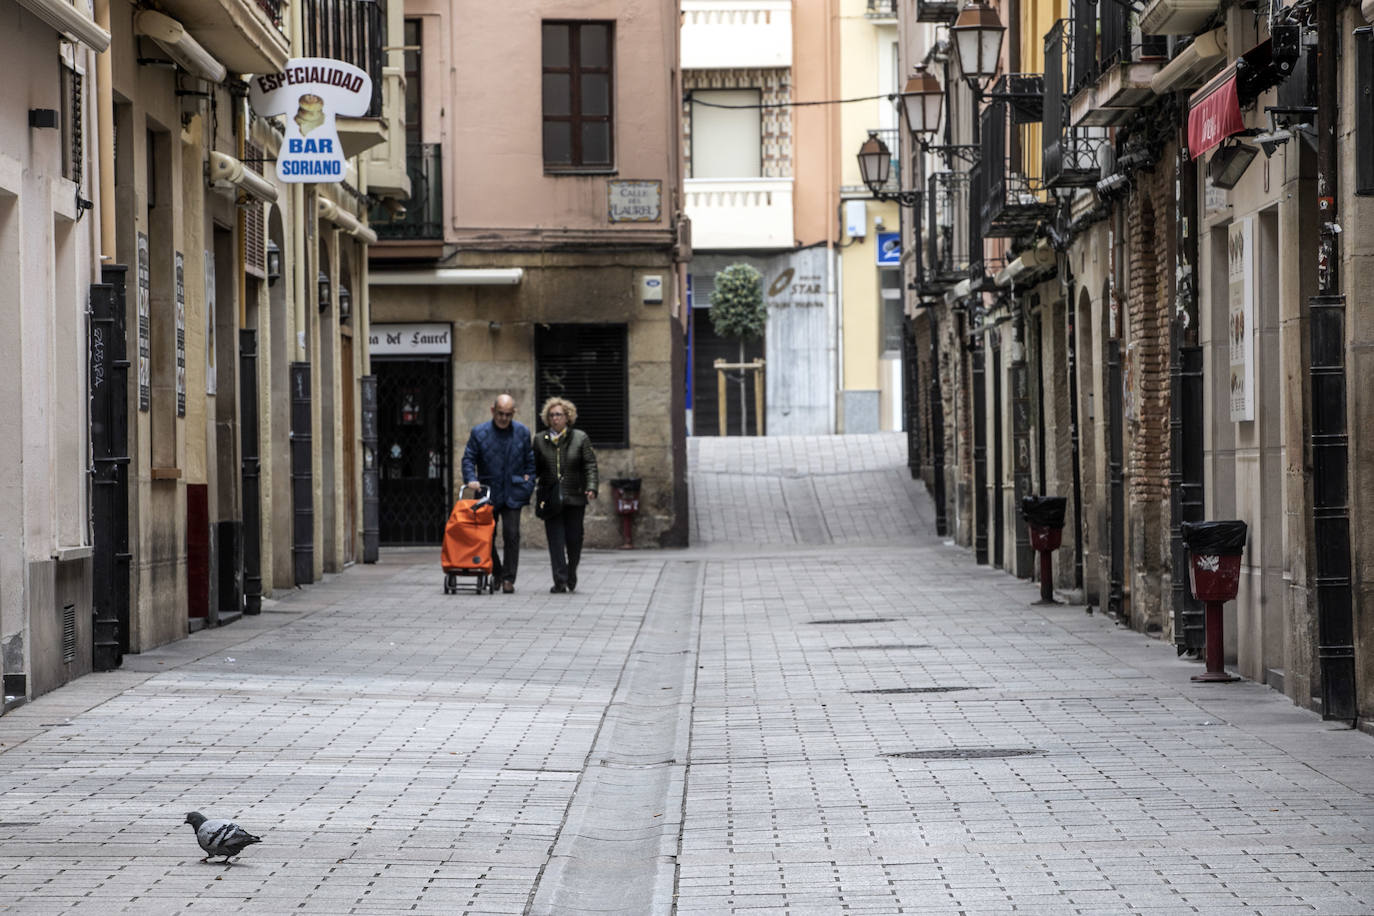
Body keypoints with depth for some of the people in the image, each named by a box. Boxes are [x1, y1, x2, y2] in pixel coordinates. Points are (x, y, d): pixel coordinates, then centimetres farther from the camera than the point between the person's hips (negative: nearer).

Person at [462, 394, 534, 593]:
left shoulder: (523, 432, 5)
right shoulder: (479, 432, 0)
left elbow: (530, 461, 12)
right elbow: (468, 458, -2)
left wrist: (528, 485, 3)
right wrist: (471, 479, -18)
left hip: (513, 494, 0)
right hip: (488, 492, 0)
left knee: (511, 535, -7)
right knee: (487, 535, 6)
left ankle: (508, 579, -1)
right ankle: (496, 573, 25)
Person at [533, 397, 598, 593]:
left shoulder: (580, 438, 5)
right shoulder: (540, 440, 10)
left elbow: (590, 465, 1)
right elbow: (535, 468, 11)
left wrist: (591, 487, -12)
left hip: (575, 498, -1)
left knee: (574, 539, 4)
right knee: (555, 540, -5)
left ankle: (571, 575, 26)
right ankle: (560, 581, -7)